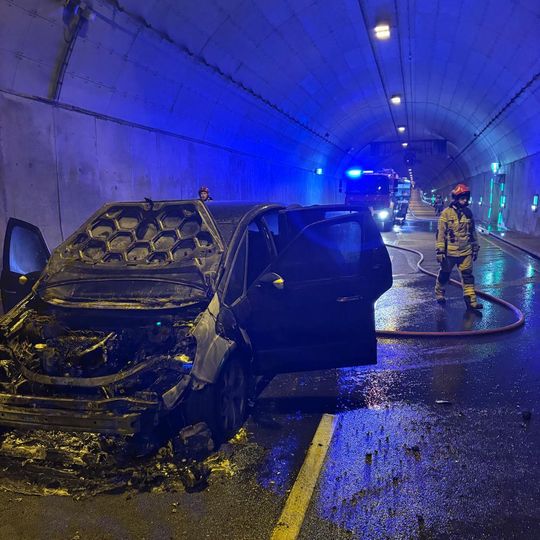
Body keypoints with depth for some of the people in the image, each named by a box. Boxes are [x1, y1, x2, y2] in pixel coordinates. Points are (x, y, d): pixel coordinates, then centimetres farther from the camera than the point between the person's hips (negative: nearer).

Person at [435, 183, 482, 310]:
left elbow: (472, 232, 15)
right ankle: (439, 292, 34)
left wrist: (475, 248, 16)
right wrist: (440, 250, -13)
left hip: (466, 252, 4)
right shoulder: (446, 213, -10)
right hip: (449, 251, -3)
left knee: (468, 275, 0)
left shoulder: (468, 213, 6)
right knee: (444, 274, 13)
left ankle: (471, 299, 2)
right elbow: (440, 232, -11)